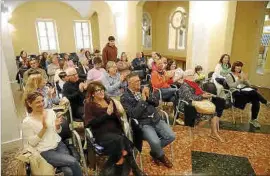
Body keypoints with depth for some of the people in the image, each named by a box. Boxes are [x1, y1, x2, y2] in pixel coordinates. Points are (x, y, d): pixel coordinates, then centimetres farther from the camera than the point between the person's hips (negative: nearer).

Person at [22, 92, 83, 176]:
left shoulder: (50, 111, 3)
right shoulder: (27, 121, -8)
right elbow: (31, 143, -8)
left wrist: (57, 125, -12)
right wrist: (44, 128, -18)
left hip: (59, 144, 3)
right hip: (45, 151, -3)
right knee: (73, 162, -20)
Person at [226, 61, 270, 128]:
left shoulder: (242, 74, 21)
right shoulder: (229, 76, 3)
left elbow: (249, 85, 16)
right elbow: (231, 86, -12)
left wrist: (245, 80, -4)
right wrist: (240, 80, -16)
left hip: (245, 90, 5)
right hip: (236, 92, -5)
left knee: (256, 101, -23)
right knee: (253, 92, -33)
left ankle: (253, 119, -12)